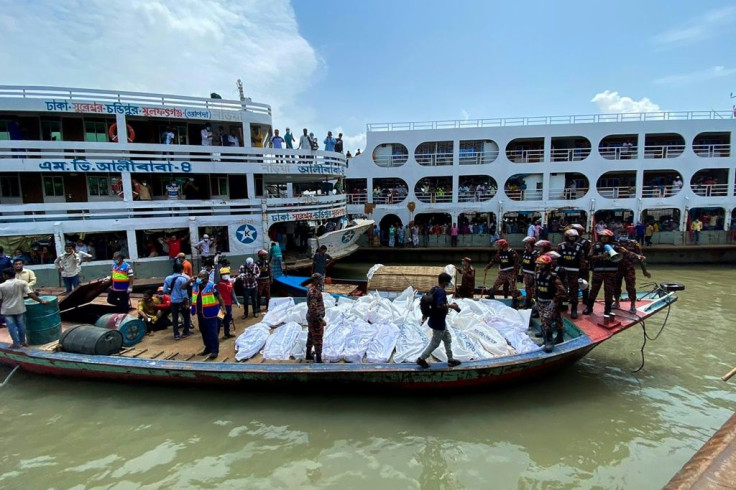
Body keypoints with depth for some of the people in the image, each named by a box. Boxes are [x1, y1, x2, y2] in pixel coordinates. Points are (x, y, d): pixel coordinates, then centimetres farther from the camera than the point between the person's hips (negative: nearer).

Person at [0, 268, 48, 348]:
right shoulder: (22, 283, -7)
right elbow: (30, 294, -12)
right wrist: (41, 301, -7)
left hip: (7, 310, -2)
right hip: (19, 308, 2)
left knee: (12, 326, 6)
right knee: (21, 325, 13)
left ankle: (16, 343, 10)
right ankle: (22, 342, 22)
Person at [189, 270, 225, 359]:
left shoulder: (211, 286, -15)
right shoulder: (195, 285, 4)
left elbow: (220, 298, -11)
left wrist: (223, 308, -18)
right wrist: (189, 281, -5)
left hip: (210, 313, -7)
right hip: (200, 313, 7)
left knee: (212, 332, -4)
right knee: (203, 332, 17)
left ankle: (215, 350, 3)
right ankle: (208, 348, 31)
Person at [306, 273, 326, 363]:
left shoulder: (312, 289, 6)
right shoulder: (314, 291, -26)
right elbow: (313, 308, -30)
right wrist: (321, 319, -26)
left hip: (311, 317, 10)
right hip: (315, 319, -10)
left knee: (311, 336, 21)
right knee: (318, 339, -1)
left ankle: (309, 355, 34)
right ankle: (319, 360, 8)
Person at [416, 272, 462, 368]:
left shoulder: (433, 289, 4)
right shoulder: (441, 292, -24)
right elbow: (440, 306, -36)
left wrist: (424, 315, 21)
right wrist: (451, 306, -21)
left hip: (439, 321, 10)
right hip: (438, 322, -10)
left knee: (447, 339, 20)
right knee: (435, 343, 6)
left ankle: (450, 359, 32)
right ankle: (421, 359, 17)